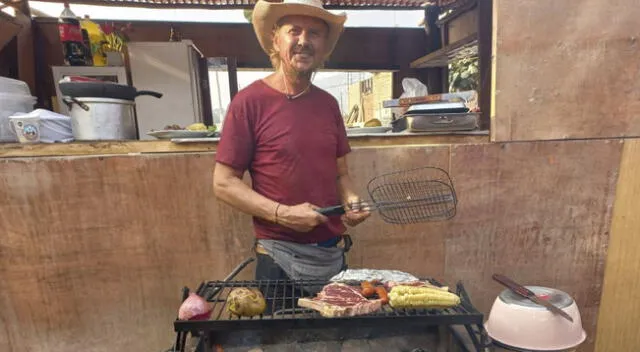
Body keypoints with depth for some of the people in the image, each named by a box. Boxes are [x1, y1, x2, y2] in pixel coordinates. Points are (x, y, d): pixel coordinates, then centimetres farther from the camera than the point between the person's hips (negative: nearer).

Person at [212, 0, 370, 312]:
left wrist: (351, 201, -6)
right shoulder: (250, 101, -10)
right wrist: (282, 214, -19)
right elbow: (224, 184, -10)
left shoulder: (328, 103, 6)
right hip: (280, 259, -5)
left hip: (334, 254, 5)